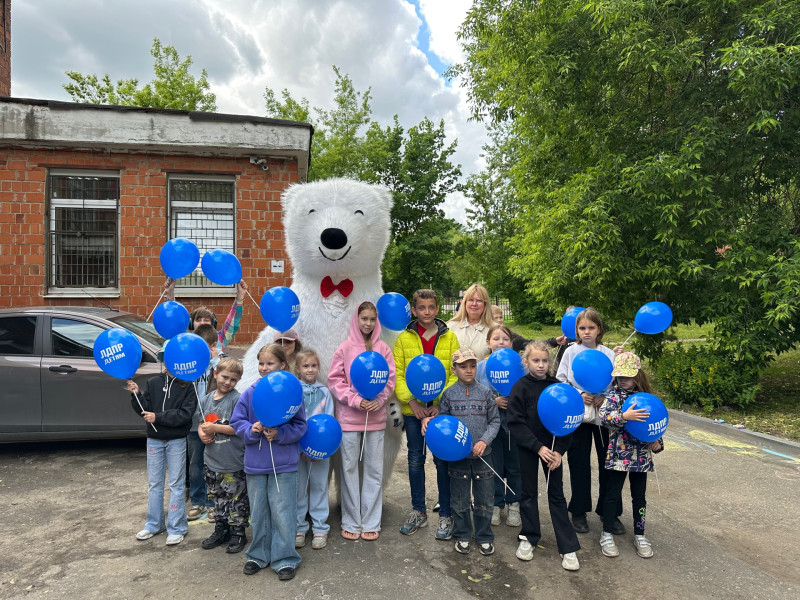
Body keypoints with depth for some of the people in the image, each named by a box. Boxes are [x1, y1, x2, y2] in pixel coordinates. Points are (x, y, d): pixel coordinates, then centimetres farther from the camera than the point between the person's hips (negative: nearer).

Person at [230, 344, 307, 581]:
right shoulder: (249, 393, -1)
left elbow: (300, 426, -6)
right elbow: (237, 421, 3)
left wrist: (279, 434, -21)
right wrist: (251, 429, -16)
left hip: (283, 464, -3)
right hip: (255, 464, 3)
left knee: (282, 514, 3)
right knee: (258, 513, 17)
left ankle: (285, 559, 20)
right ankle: (258, 555, 35)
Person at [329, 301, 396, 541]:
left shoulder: (383, 348, 2)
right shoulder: (345, 347, -2)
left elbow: (390, 379, 4)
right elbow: (335, 379, -3)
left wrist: (379, 400, -11)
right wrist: (355, 400, -13)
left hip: (375, 417, 2)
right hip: (349, 416, -1)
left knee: (374, 469, 8)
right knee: (349, 468, 6)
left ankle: (371, 522, 21)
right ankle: (351, 522, 20)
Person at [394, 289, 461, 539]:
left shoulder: (449, 337, 0)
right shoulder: (404, 338, 1)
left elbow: (456, 374, -3)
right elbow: (397, 374, -1)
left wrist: (441, 402, -13)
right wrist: (411, 400, -12)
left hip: (441, 408, -1)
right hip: (413, 408, 1)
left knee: (442, 460, 6)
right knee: (415, 460, 12)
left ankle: (445, 514, 21)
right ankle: (419, 511, 28)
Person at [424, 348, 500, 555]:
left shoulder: (485, 392, -1)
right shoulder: (449, 393, -2)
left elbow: (494, 421, 1)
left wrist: (484, 441, -12)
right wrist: (429, 421, -15)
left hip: (482, 455, 1)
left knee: (484, 499, 10)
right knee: (460, 500, 12)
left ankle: (484, 537, 29)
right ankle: (462, 535, 31)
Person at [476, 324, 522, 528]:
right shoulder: (481, 367, -2)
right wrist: (493, 402, -15)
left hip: (514, 423, 0)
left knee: (514, 466, 11)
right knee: (494, 466, 11)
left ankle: (514, 504, 30)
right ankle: (496, 505, 28)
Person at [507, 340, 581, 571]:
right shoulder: (520, 388, -9)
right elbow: (516, 423, -12)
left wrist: (559, 450, -11)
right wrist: (538, 447, -17)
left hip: (552, 446, 1)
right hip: (528, 447, -1)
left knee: (556, 494, 6)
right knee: (528, 493, 11)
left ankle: (568, 547, 13)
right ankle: (528, 537, 27)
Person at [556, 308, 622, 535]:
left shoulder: (609, 354, 0)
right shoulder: (571, 352, -1)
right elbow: (560, 382, -1)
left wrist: (605, 398, -16)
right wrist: (579, 395, -14)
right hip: (578, 415, -1)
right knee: (579, 464, 8)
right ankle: (579, 512, 23)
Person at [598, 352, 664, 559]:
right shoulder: (614, 394, -8)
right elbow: (604, 415, -23)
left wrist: (657, 442, 2)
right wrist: (624, 416, -37)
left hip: (641, 454, 4)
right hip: (619, 453, -4)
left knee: (639, 496, 14)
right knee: (613, 494, 5)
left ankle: (639, 535, 30)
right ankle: (607, 535, 19)